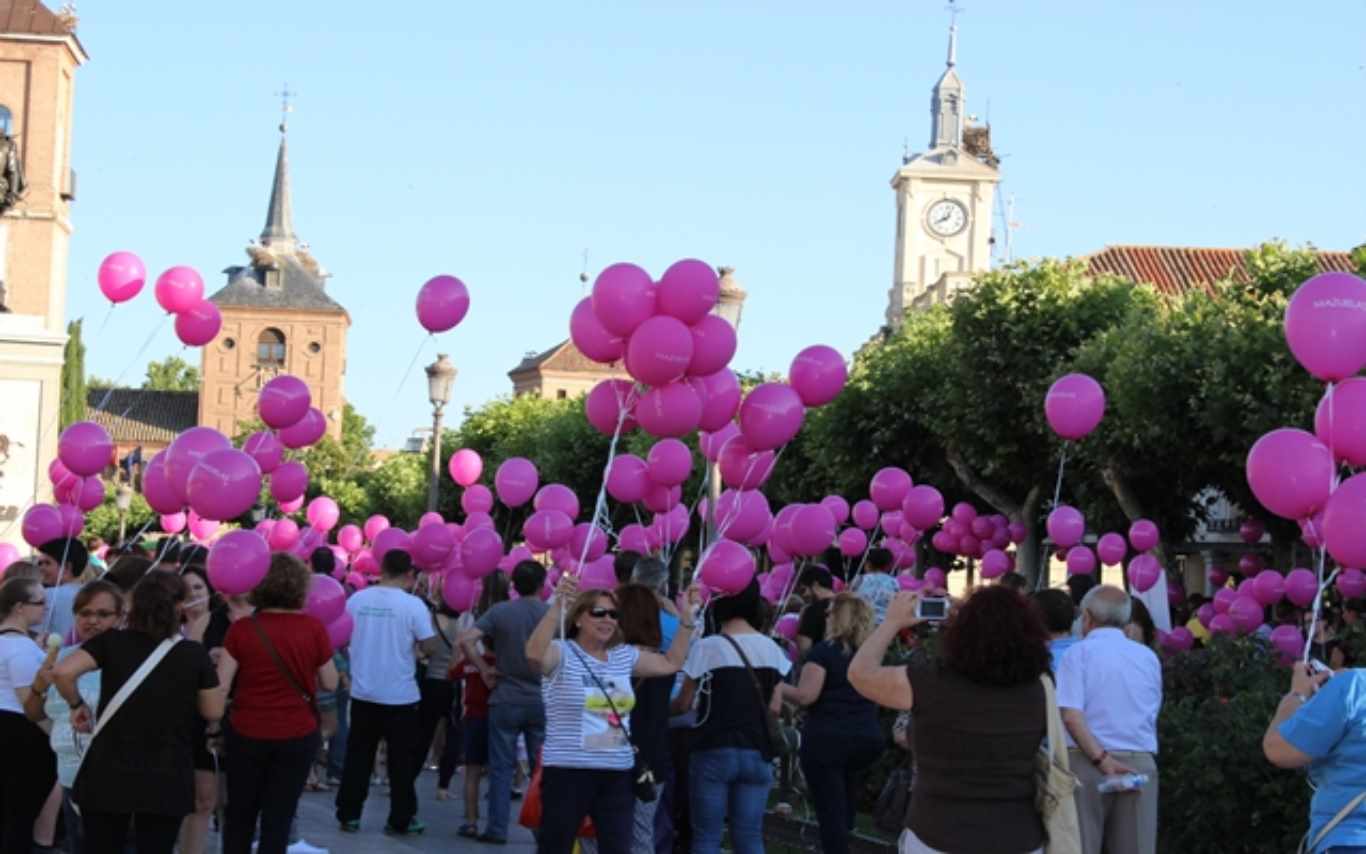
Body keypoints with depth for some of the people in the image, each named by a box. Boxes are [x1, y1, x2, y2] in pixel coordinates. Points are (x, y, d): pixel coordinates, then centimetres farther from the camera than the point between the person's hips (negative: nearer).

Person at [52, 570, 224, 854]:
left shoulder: (112, 642, -5)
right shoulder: (194, 654, -5)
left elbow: (62, 672, -17)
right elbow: (213, 712, 3)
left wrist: (76, 704, 1)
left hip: (108, 775, 0)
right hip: (166, 780, 0)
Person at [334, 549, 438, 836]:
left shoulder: (356, 599, -2)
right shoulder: (413, 604, -12)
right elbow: (430, 647, -10)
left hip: (363, 692, 3)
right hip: (400, 695, -3)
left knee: (358, 756, 12)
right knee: (401, 760, 7)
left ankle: (349, 815, 14)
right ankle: (401, 819, 11)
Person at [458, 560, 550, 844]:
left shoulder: (500, 611, -5)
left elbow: (466, 641, -15)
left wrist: (484, 670, -5)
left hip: (506, 700, -1)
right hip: (542, 701, 1)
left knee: (502, 767, 5)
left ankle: (497, 829, 5)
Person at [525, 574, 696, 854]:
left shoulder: (624, 656, 11)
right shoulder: (562, 653, -9)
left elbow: (671, 663, 21)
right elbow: (534, 653, -31)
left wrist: (686, 619, 11)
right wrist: (558, 605, -42)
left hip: (618, 775, 6)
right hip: (568, 773, -6)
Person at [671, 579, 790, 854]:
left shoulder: (707, 648, -9)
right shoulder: (771, 648, 3)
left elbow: (683, 704, 0)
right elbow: (775, 707, 9)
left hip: (713, 752, -4)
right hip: (757, 752, 4)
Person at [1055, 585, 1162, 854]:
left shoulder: (1080, 652, -1)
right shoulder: (1149, 657, 12)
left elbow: (1071, 716, -14)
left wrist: (1102, 760, -14)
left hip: (1087, 762, -3)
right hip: (1140, 764, 3)